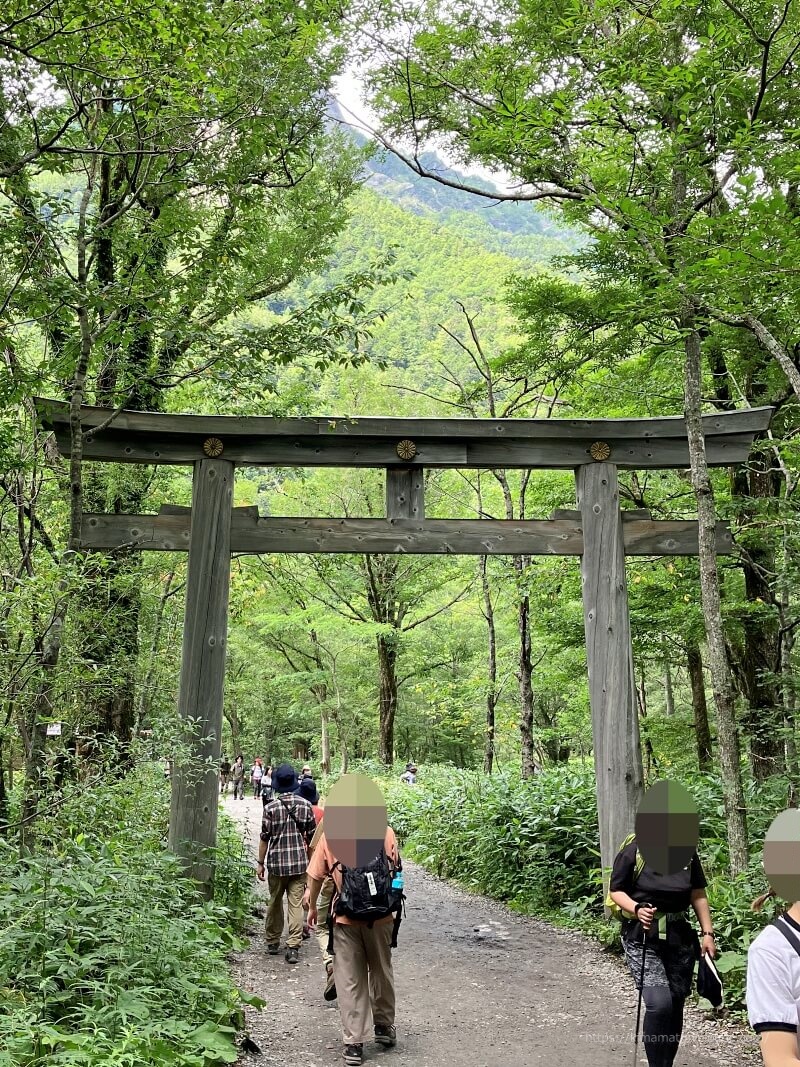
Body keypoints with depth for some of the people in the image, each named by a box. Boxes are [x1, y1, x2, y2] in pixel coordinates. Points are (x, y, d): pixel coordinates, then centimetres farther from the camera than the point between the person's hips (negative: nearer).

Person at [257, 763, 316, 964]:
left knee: (275, 902, 16)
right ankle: (293, 947, -4)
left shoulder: (271, 807, -8)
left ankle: (273, 942, 27)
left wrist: (261, 863, 5)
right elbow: (311, 836, 4)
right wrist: (310, 859, 17)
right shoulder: (305, 805, -2)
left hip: (276, 863, -1)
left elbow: (265, 838, -6)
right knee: (296, 903, 2)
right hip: (300, 863, 1)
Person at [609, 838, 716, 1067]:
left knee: (675, 1006, 9)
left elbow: (698, 894, 10)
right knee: (659, 1003, -18)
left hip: (680, 937, 4)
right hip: (643, 938, -4)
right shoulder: (632, 853, -10)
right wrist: (636, 909, -21)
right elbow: (616, 890, -4)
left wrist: (707, 932, 5)